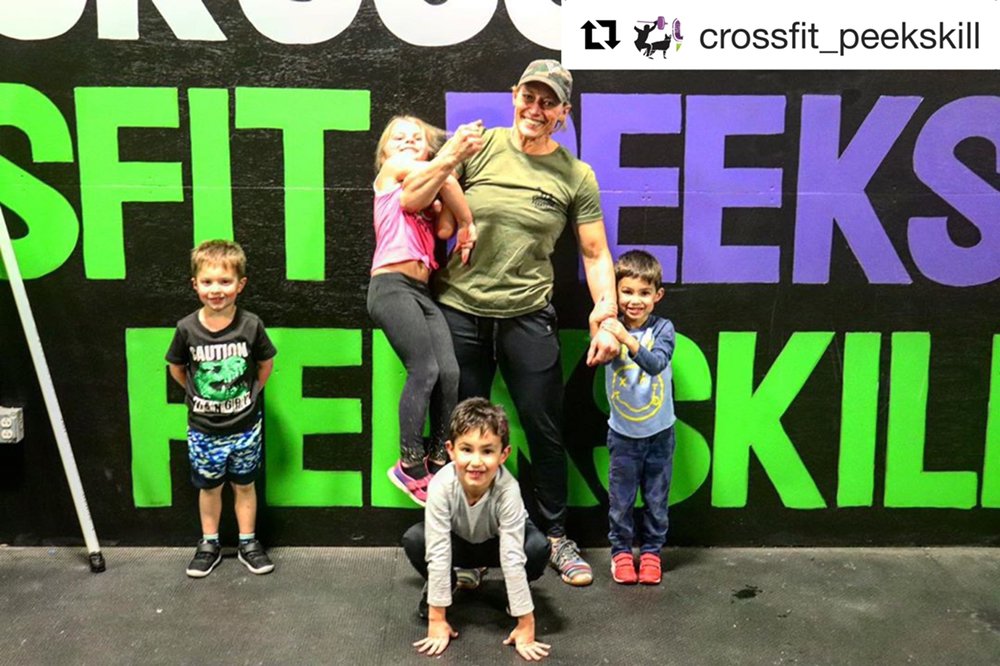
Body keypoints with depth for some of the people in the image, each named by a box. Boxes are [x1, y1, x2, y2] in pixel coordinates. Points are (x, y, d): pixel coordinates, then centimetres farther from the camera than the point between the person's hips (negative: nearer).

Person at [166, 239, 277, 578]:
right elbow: (176, 368, 6)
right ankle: (209, 545, 31)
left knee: (244, 485, 14)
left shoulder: (250, 325, -14)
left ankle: (248, 543, 28)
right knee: (209, 486, 15)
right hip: (203, 428, 1)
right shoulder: (187, 328, -12)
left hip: (244, 425, 0)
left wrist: (251, 393, 5)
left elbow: (266, 363, 3)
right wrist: (197, 393, 6)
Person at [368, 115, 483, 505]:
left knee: (449, 372, -8)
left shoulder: (426, 192, 26)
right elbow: (442, 176, -3)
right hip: (391, 286, -6)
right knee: (425, 371, -15)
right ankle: (410, 467, -5)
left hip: (422, 291, 6)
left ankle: (438, 461, 3)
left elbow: (445, 229, 5)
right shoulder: (390, 170, 10)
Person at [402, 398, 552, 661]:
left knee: (538, 547, -32)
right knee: (414, 540, -30)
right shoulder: (441, 486, -36)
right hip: (458, 542, 1)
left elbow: (512, 557, -37)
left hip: (496, 543, -1)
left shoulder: (507, 490, -39)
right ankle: (440, 585, 3)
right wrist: (437, 619, -31)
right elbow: (438, 552, -33)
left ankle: (515, 592, 1)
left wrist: (525, 625, -34)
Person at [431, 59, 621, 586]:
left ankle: (555, 536, 26)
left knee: (545, 430, 7)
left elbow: (596, 255, 3)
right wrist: (445, 160, -14)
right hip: (460, 310, 0)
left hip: (528, 316, 0)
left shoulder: (576, 176, 1)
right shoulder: (479, 147, -1)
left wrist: (607, 319, -7)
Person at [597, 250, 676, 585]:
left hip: (659, 432, 0)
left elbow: (656, 363, -27)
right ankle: (621, 551, 27)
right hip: (623, 432, 0)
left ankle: (651, 551, 29)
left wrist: (626, 338, -41)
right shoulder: (611, 328, -8)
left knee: (657, 499, 12)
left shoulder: (662, 329, -10)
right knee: (621, 499, 9)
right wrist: (604, 335, -44)